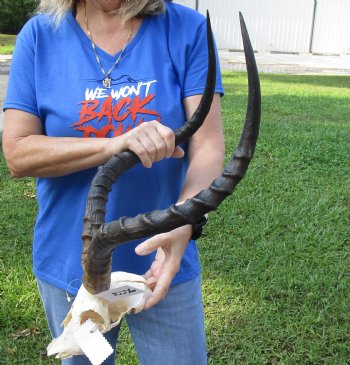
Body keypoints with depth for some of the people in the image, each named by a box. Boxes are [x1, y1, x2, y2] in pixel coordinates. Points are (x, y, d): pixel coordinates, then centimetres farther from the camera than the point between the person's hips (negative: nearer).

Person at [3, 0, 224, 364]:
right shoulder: (40, 35, -5)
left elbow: (207, 144, -13)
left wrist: (182, 224, -32)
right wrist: (115, 145, -25)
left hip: (160, 260, -1)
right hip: (70, 265, 2)